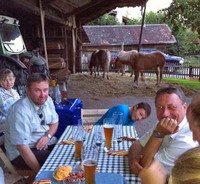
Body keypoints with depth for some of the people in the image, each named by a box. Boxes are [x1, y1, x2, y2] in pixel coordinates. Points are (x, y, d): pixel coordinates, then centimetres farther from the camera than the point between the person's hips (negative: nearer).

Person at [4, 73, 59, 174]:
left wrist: (48, 136, -12)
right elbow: (22, 146, -28)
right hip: (21, 152, -7)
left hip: (45, 143, 7)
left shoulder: (47, 100, -4)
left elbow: (54, 122, 10)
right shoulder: (20, 110, -27)